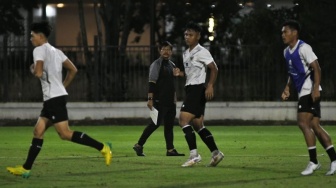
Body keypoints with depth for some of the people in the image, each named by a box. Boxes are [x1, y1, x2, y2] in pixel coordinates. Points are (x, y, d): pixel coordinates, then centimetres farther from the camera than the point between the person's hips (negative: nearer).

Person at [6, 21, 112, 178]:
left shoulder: (39, 50, -9)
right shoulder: (55, 51, 18)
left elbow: (38, 73, -22)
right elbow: (73, 70, 20)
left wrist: (32, 69, 0)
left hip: (54, 98, -10)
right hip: (53, 98, 10)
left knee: (65, 134, -11)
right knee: (38, 131, 7)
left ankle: (103, 148, -12)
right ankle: (25, 169, 5)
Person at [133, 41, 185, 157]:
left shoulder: (172, 65, 15)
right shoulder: (156, 64, -8)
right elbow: (152, 83, -14)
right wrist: (150, 99, -21)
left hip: (170, 101, 8)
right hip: (159, 100, -8)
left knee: (169, 125, 6)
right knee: (156, 123, -10)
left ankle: (170, 149, 8)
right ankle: (139, 145, -4)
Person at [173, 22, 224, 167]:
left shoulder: (201, 52, -8)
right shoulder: (186, 53, 18)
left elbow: (214, 69, -11)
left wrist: (210, 86, -22)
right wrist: (181, 73, 7)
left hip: (197, 89, -9)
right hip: (190, 89, 9)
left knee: (184, 120, -17)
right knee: (197, 125, 9)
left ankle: (194, 154, -18)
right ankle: (215, 153, 14)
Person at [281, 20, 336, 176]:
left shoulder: (303, 48, -13)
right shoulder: (287, 52, 15)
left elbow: (316, 68, -17)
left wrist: (315, 88, -25)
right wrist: (287, 88, 15)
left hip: (310, 91, -9)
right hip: (303, 92, 9)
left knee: (303, 122, -15)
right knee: (314, 125, 6)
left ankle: (313, 161, -12)